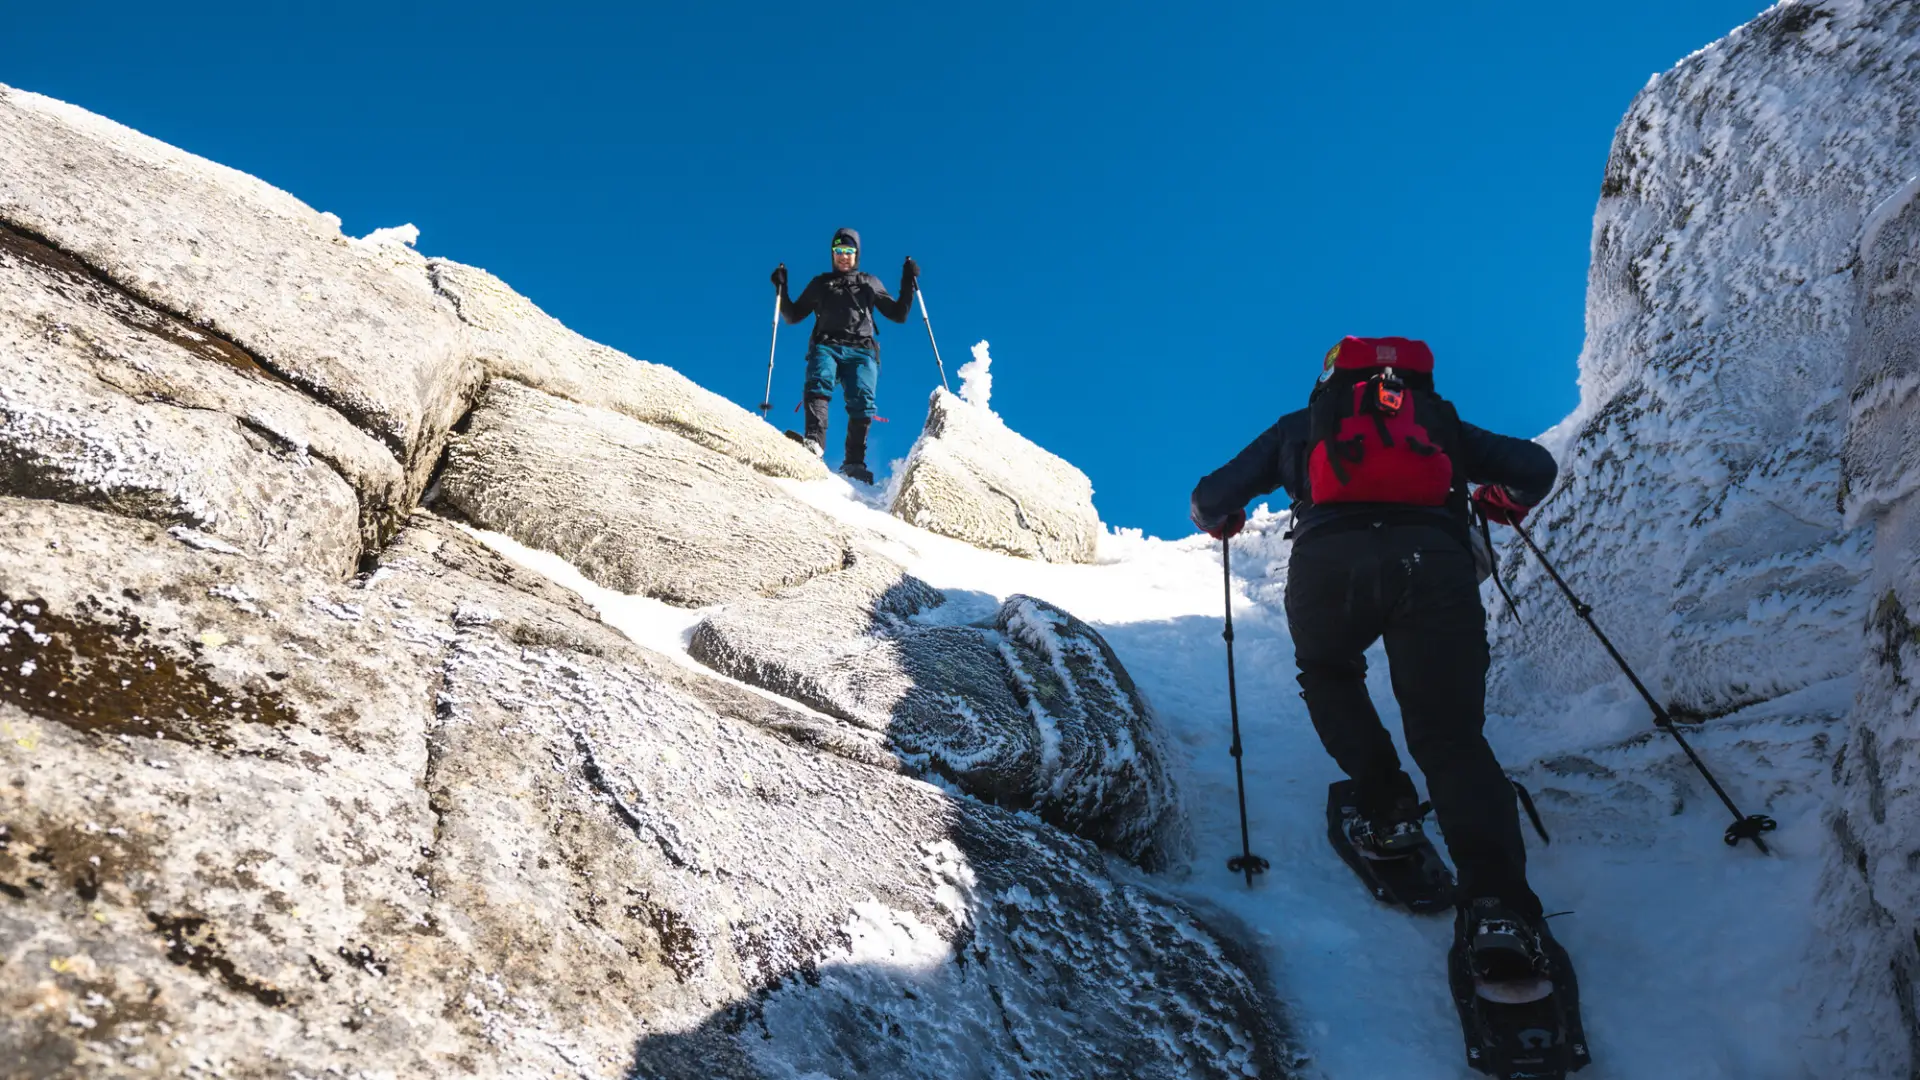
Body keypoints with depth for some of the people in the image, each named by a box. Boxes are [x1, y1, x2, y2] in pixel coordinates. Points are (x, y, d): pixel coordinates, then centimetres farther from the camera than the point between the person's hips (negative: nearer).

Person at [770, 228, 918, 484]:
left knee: (861, 401, -23)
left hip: (861, 350, 0)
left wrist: (908, 283, 13)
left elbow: (899, 314, 23)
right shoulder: (821, 283, 28)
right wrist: (782, 288, 13)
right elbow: (792, 316, 26)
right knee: (819, 383, -32)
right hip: (826, 345, 0)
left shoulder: (870, 283, 27)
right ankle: (814, 441, -49)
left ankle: (854, 462, -26)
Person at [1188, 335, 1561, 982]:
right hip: (1433, 561, 1)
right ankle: (1498, 905, -18)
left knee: (1327, 674, 31)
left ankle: (1386, 809, 16)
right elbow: (1536, 468, 30)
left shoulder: (1301, 427, 32)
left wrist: (1220, 520, 54)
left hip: (1329, 559, 0)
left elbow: (1211, 499, 31)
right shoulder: (1441, 422, 34)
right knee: (1450, 735, 3)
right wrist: (1501, 502, 51)